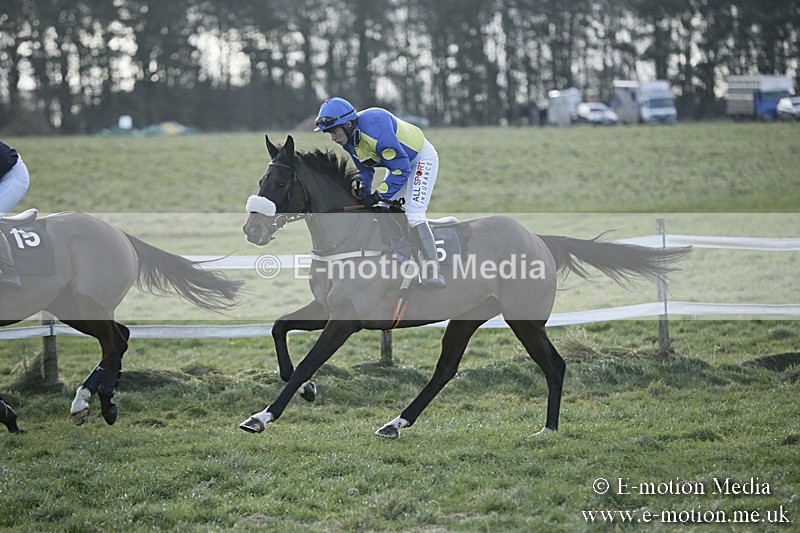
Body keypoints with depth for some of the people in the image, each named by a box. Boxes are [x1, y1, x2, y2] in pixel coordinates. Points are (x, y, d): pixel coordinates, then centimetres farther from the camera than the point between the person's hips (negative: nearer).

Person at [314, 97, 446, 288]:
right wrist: (364, 193, -8)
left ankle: (433, 270, -21)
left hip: (422, 158, -10)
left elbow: (401, 168, -33)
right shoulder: (349, 139, -7)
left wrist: (378, 196, -29)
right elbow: (365, 171, 7)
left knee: (413, 215, -22)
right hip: (401, 162, 10)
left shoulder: (375, 129, -36)